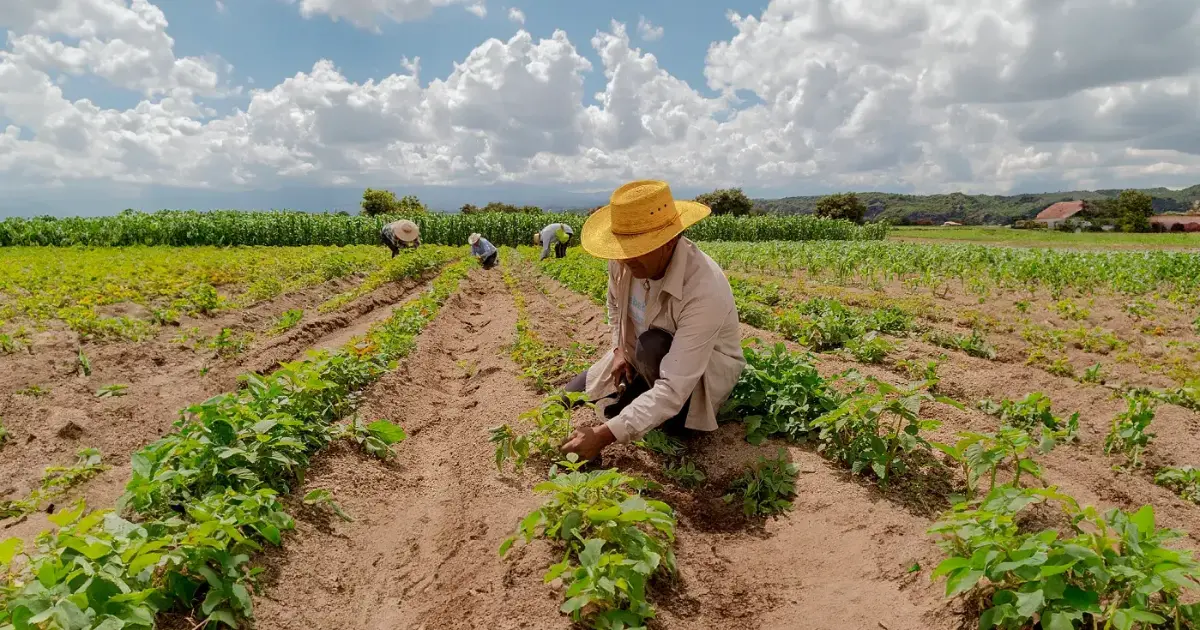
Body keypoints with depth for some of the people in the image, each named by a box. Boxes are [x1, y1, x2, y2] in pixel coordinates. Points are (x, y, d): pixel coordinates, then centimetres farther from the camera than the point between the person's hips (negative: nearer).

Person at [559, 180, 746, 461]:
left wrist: (606, 434, -45)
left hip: (704, 371, -6)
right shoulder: (624, 260, -19)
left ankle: (672, 415, -6)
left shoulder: (704, 290, -40)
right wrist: (620, 349, -6)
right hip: (640, 359, 6)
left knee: (652, 347, -37)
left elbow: (674, 388, -43)